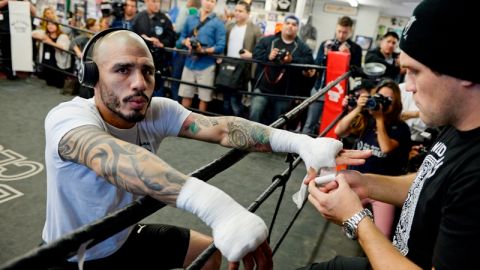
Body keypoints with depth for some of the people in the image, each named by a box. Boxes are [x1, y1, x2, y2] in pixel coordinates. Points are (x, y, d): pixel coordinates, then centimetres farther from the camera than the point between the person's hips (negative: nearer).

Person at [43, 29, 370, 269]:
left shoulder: (156, 111, -16)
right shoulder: (68, 117, -30)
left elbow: (221, 129, -30)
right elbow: (112, 158, -51)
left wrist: (301, 143, -45)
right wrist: (217, 207, -66)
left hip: (124, 239, 5)